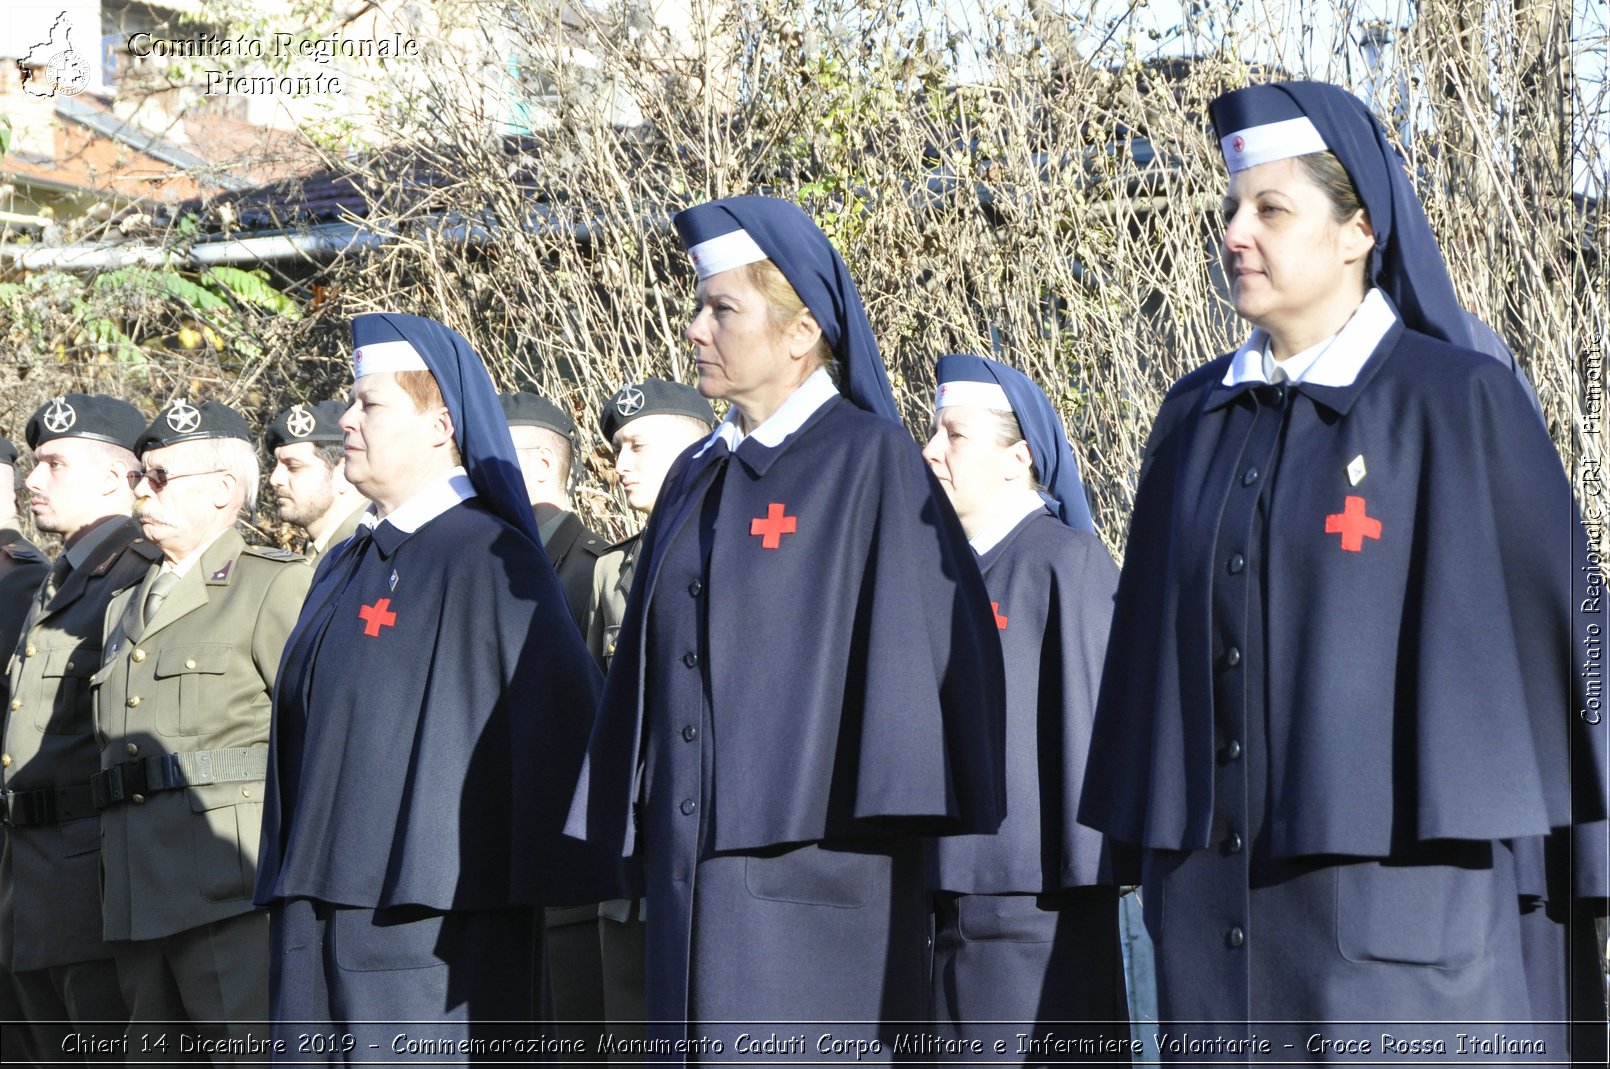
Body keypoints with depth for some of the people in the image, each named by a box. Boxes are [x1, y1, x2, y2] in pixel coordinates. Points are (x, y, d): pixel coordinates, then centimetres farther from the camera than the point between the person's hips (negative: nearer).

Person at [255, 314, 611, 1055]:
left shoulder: (490, 560, -8)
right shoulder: (346, 571, 19)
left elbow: (563, 717, -14)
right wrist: (286, 895, 21)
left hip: (434, 930, -8)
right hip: (322, 923, 8)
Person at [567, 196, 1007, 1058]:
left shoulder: (869, 460, -5)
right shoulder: (696, 479, 17)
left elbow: (923, 634, -11)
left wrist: (882, 817, -16)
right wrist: (642, 834, 15)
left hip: (812, 858, -7)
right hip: (696, 865, 7)